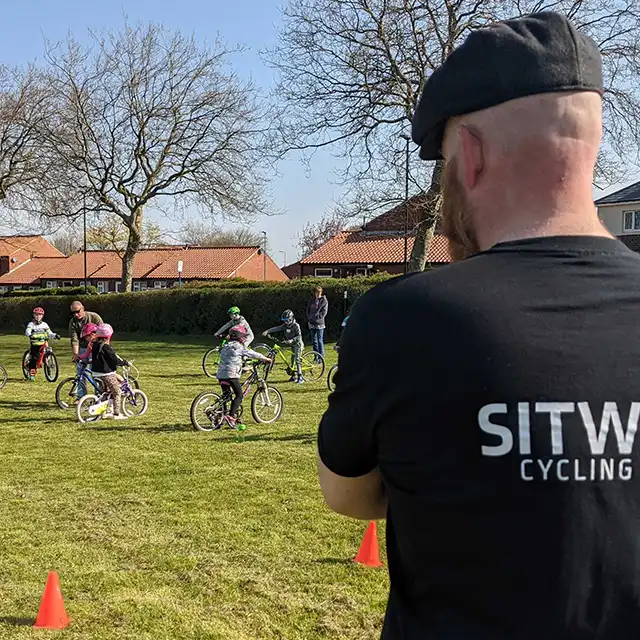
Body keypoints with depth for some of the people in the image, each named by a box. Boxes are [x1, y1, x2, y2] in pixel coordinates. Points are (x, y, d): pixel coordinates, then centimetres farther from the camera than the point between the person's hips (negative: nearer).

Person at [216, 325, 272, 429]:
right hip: (231, 375, -8)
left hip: (221, 375, 8)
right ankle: (231, 416, -15)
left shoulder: (226, 346, 20)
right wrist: (264, 359, 13)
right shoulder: (238, 346, -5)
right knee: (239, 395, -1)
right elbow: (252, 354, 1)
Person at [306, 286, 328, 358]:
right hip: (312, 323, 5)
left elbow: (324, 312, -7)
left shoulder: (324, 300, -1)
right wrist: (309, 318, 0)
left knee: (320, 340, -6)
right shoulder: (311, 301, 13)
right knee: (314, 341, 9)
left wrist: (317, 317, -13)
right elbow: (308, 310, 15)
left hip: (319, 323, -5)